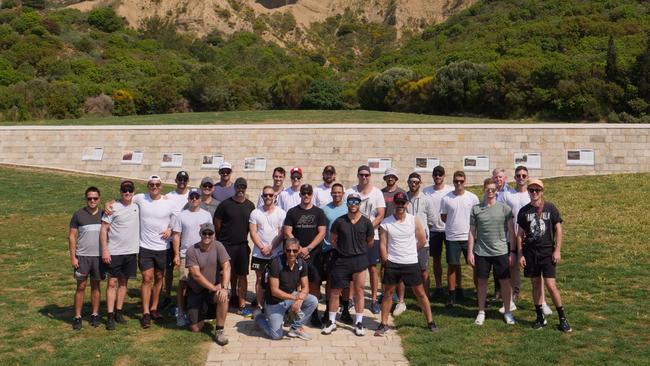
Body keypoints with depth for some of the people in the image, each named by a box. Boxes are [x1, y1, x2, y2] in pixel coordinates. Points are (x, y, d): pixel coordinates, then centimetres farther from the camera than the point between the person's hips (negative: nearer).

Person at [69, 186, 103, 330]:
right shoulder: (78, 214, -1)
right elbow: (72, 236, -1)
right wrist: (72, 257, -6)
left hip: (99, 256, 2)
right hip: (82, 256, -2)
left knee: (96, 286, 9)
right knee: (81, 287, 2)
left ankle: (95, 315, 18)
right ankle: (77, 317, 10)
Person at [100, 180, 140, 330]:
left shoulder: (137, 205, 3)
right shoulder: (113, 208, -9)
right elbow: (104, 229, -9)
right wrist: (104, 250, -13)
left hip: (131, 251, 4)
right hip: (114, 252, -4)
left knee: (123, 282, 12)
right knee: (112, 283, 0)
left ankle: (119, 312, 22)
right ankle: (110, 317, 4)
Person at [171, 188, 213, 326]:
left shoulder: (207, 215, 7)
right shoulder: (182, 215, 2)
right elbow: (176, 236, 1)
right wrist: (176, 255, -6)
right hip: (185, 255, -1)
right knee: (183, 284, 0)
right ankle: (181, 313, 8)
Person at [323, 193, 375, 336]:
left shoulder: (366, 222, -1)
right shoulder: (339, 221, -2)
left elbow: (370, 242, 10)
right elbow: (332, 239, 7)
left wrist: (359, 250, 10)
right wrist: (342, 249, 8)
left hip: (359, 260, 0)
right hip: (341, 260, 0)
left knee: (359, 292, 6)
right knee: (335, 291, 4)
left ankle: (359, 323, 17)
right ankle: (331, 322, 17)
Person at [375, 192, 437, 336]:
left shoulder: (414, 221, -3)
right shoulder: (385, 223, -4)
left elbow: (422, 240, 5)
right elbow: (383, 244, -3)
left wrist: (409, 253, 9)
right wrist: (386, 262, -8)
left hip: (411, 263, 0)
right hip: (392, 264, 0)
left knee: (420, 293, 8)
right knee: (388, 293, 6)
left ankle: (430, 322, 20)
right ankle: (383, 324, 16)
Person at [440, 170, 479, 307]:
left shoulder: (472, 198, 0)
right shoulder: (446, 199, -1)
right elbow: (443, 217, 8)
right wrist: (454, 226, 5)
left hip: (469, 237, 0)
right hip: (452, 238, 0)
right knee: (452, 266, 6)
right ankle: (452, 294, 16)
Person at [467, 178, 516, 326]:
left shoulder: (505, 208, -1)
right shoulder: (476, 209, 1)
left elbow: (511, 231, 2)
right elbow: (472, 232, 4)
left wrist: (512, 251, -2)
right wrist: (470, 252, 0)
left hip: (501, 251, -1)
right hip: (481, 252, 1)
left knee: (505, 281, 6)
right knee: (482, 281, 9)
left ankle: (507, 311, 21)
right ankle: (481, 312, 22)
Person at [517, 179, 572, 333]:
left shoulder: (550, 208, -1)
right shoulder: (524, 211, 3)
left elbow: (558, 229, 1)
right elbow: (520, 234, 6)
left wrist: (557, 250, -6)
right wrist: (520, 254, 2)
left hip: (547, 252, -2)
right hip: (530, 252, 2)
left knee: (551, 285, -7)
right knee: (536, 284, 9)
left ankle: (562, 318, 7)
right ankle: (540, 317, 21)